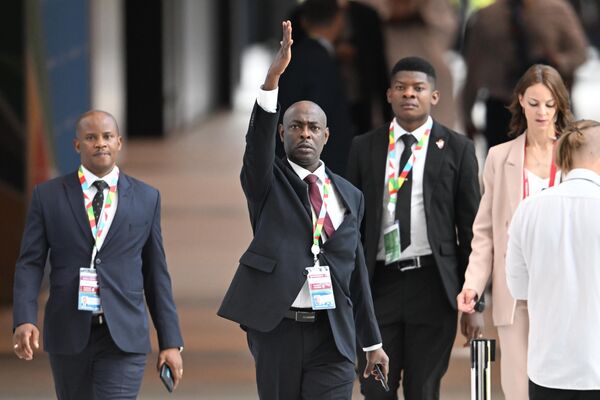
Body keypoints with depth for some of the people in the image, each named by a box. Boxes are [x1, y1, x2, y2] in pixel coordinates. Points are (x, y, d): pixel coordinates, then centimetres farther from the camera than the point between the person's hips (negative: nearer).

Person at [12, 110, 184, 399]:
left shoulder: (146, 198, 7)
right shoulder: (47, 196, 5)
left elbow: (156, 273, 9)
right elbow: (30, 264, 1)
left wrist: (170, 341, 5)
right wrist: (24, 321, -16)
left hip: (124, 336, -1)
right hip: (68, 334, 1)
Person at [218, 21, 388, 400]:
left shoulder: (349, 195, 14)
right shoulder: (268, 182, 5)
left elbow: (357, 272, 16)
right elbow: (258, 141, -17)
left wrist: (373, 342, 15)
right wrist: (273, 77, -32)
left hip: (333, 338, 2)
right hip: (276, 328, -2)